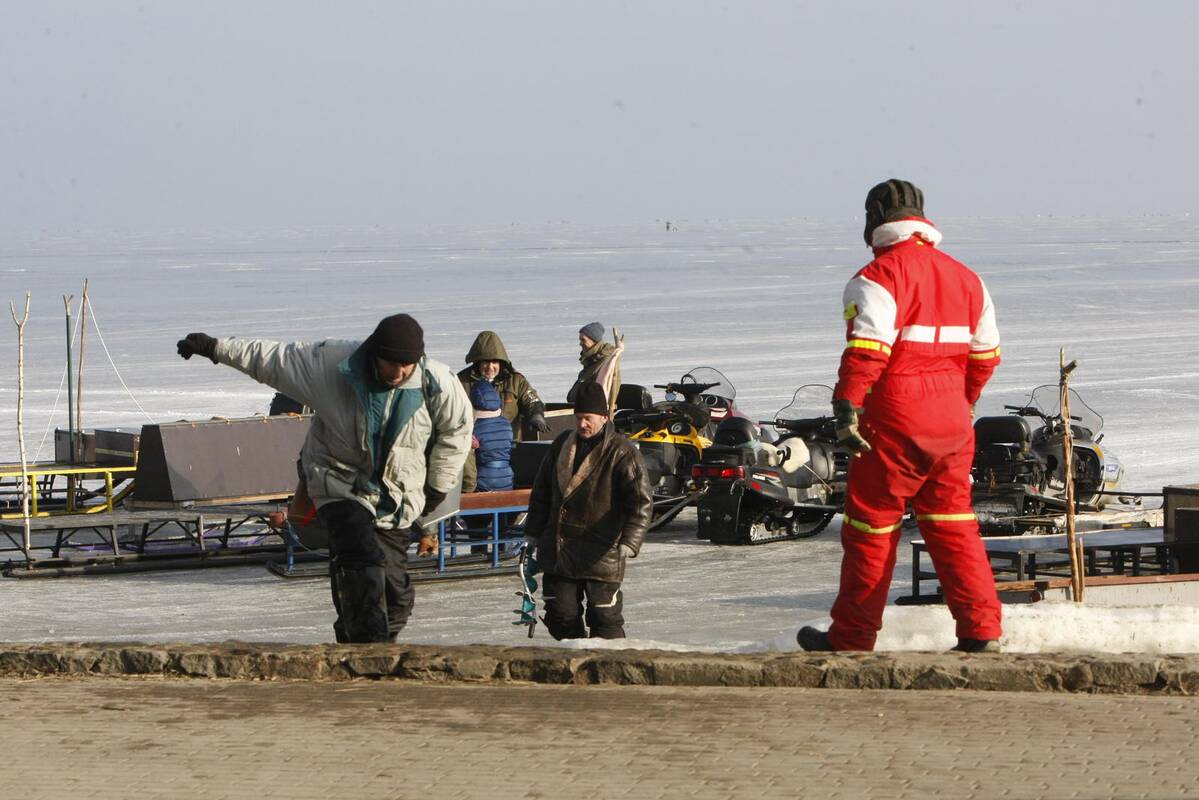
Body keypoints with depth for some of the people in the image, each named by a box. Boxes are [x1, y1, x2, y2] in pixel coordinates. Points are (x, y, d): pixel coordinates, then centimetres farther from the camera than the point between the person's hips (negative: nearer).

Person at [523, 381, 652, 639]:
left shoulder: (622, 453, -10)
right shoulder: (562, 445, 9)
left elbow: (641, 502, -16)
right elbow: (541, 491, 20)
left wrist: (629, 542, -27)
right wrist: (533, 533, 19)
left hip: (601, 555, -5)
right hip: (558, 551, 5)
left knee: (604, 618, -3)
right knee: (561, 614, 6)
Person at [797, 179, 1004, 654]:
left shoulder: (879, 276, -10)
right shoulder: (964, 278, 12)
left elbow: (866, 352, -20)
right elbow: (986, 353, 19)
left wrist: (847, 411, -20)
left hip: (895, 423, -6)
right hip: (951, 421, 6)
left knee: (871, 527, 3)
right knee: (953, 526, 11)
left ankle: (851, 639, 10)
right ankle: (982, 630, 4)